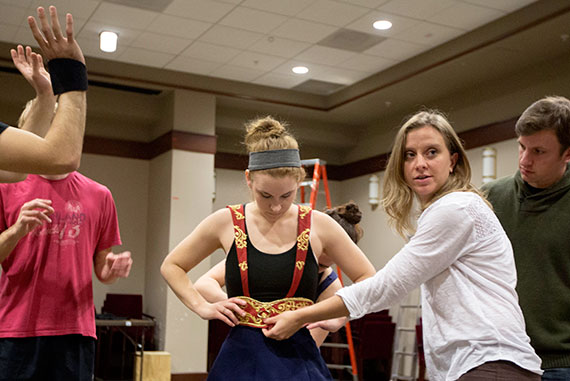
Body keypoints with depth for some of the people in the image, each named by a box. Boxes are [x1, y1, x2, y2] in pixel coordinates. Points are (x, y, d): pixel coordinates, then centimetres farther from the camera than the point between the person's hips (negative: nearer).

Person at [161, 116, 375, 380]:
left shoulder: (319, 226, -2)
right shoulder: (226, 223, -1)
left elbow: (369, 279, 8)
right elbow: (170, 267, 12)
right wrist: (203, 307, 0)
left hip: (298, 360, 0)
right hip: (240, 358, 1)